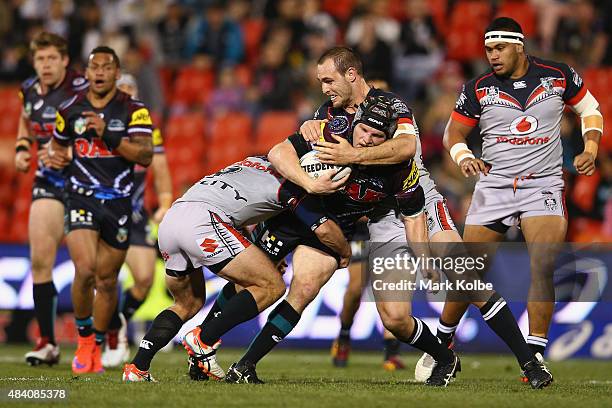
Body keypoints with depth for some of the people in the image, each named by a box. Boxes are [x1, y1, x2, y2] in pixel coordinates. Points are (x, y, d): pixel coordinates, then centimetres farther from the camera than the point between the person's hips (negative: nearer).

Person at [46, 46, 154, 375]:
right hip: (82, 197, -1)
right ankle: (84, 339, 1)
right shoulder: (70, 110, 4)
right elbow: (57, 143, 23)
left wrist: (108, 135, -22)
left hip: (119, 202, 1)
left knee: (107, 280, 7)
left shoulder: (133, 110, -1)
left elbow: (145, 156, -12)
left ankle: (97, 348, 25)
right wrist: (54, 156, 0)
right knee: (85, 270, -20)